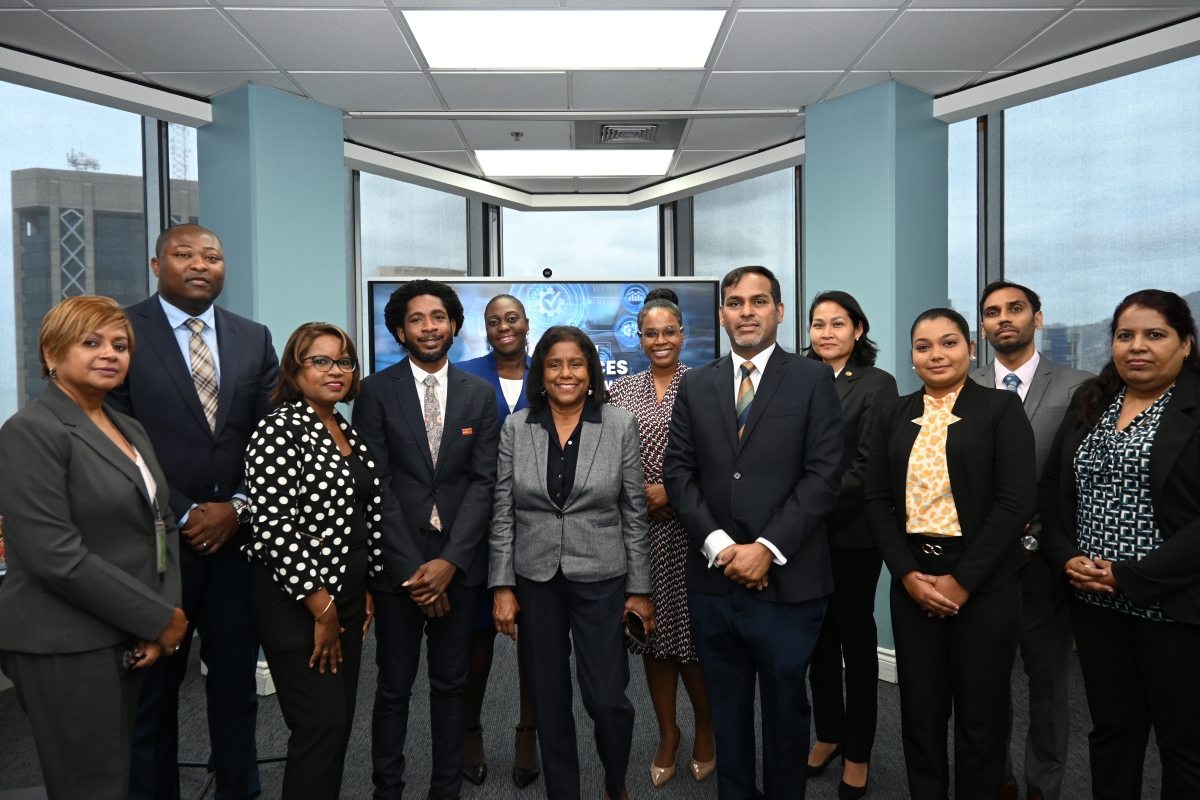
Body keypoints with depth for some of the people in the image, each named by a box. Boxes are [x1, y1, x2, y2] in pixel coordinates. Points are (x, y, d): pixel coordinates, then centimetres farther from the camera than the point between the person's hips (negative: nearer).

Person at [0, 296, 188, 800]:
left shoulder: (130, 430, 11)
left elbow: (162, 527, 11)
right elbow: (56, 556, -20)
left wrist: (166, 615, -4)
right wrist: (159, 619, -15)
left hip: (128, 639, 7)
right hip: (66, 647, -7)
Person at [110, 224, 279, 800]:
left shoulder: (254, 338, 8)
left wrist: (237, 508, -7)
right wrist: (180, 517, -10)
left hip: (238, 534, 3)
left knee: (237, 681, 13)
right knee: (153, 685, 12)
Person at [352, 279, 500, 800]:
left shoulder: (479, 393, 5)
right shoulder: (376, 391, -1)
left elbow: (483, 481, -1)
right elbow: (376, 484, -6)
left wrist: (449, 560, -10)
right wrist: (411, 566, -11)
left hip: (458, 561, 2)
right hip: (396, 562, -1)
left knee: (451, 684, 12)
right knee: (394, 687, 10)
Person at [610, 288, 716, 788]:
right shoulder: (623, 390, 8)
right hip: (638, 526, 3)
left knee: (692, 632, 0)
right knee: (653, 631, 11)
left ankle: (706, 727, 28)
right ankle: (668, 734, 30)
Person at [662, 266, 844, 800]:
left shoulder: (814, 381, -1)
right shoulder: (696, 386, 8)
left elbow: (822, 475, -8)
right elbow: (679, 471, 3)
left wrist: (766, 548, -15)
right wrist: (718, 544, -10)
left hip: (787, 580, -2)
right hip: (713, 578, 3)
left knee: (786, 706, 14)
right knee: (727, 709, 16)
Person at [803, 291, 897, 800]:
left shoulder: (877, 384, -5)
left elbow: (867, 467, -11)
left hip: (852, 534, -3)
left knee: (856, 639, 10)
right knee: (818, 638, 15)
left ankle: (857, 752, 25)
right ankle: (828, 733, 34)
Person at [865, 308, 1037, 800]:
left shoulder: (1001, 409, -3)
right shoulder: (893, 414, 7)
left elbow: (1017, 502, -10)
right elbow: (878, 501, 4)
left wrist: (962, 581, -13)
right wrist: (909, 575, -7)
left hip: (983, 584, -3)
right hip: (913, 581, 3)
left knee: (981, 713, 9)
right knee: (920, 709, 11)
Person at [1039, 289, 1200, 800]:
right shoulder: (1089, 403, 9)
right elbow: (1052, 489, 11)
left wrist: (1130, 577, -17)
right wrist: (1066, 558, -2)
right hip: (1094, 602, 4)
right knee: (1111, 729, 16)